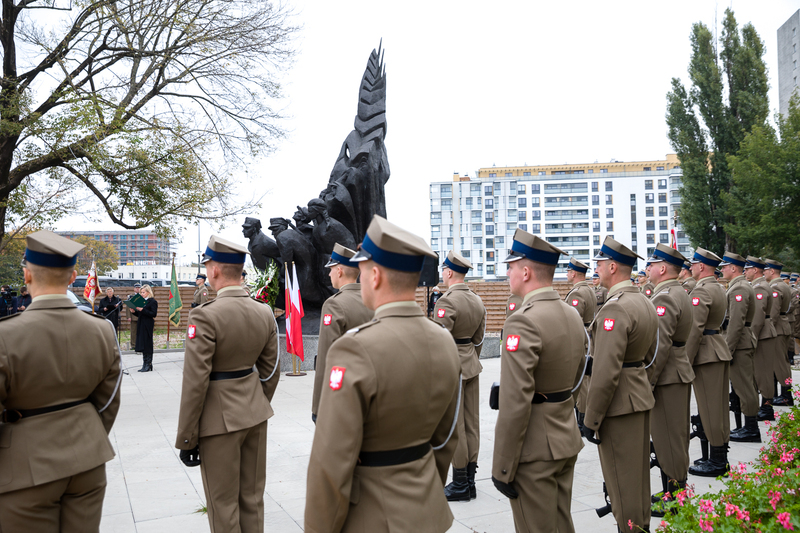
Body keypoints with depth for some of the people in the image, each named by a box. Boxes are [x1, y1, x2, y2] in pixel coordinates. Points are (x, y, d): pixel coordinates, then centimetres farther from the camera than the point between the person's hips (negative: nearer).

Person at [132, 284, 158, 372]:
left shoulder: (153, 301, -6)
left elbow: (153, 314, -15)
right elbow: (139, 315, 18)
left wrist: (142, 310, -22)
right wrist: (134, 311, -3)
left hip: (148, 325, -7)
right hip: (141, 325, 7)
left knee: (147, 345, -4)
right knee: (142, 345, 9)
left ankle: (148, 365, 2)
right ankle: (145, 365, 15)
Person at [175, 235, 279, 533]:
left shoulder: (205, 315, -20)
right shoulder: (264, 312, 0)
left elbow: (195, 382, -18)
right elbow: (270, 371, 7)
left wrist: (186, 438, -9)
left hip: (219, 418, -6)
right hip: (255, 413, 6)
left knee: (223, 505, 10)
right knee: (253, 498, 18)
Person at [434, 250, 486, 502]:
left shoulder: (447, 301, -18)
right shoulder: (477, 301, 8)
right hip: (472, 366, 8)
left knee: (454, 426, 1)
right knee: (471, 424, 12)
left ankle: (460, 485, 10)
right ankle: (470, 481, 21)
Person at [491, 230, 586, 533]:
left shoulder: (523, 321, -23)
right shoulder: (573, 315, 6)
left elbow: (515, 403, -25)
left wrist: (502, 468, -17)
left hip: (535, 450, -9)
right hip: (568, 440, 9)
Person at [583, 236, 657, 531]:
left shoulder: (615, 308, -23)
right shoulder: (644, 301, 8)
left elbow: (606, 373, -26)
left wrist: (591, 419, -19)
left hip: (619, 404, -10)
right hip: (641, 397, 10)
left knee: (622, 480, 3)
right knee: (638, 472, 21)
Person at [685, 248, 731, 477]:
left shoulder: (701, 291, -17)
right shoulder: (719, 288, 15)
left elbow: (695, 329, -22)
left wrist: (685, 361, -18)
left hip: (706, 354, -10)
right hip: (720, 350, 10)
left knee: (710, 407, -3)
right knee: (719, 406, 15)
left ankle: (716, 462, 6)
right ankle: (720, 457, 25)